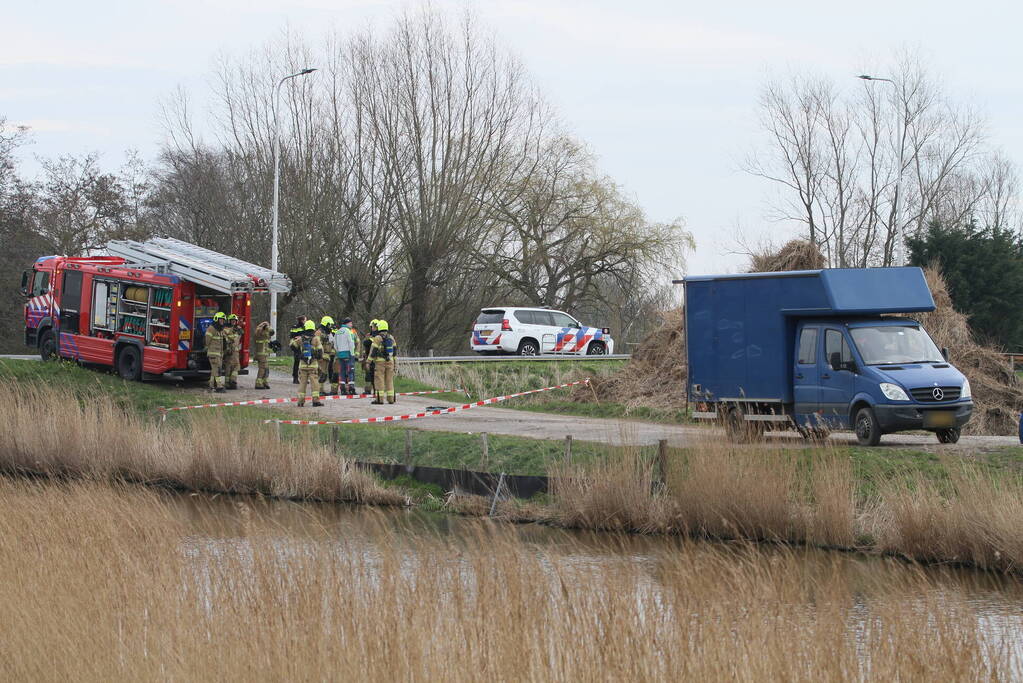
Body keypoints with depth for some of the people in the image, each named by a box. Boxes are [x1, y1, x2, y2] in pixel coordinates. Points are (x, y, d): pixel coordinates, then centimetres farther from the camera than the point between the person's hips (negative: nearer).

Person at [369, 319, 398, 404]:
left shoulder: (377, 338, -9)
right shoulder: (391, 338, 8)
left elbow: (373, 351, -11)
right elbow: (395, 350, 14)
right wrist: (394, 361, 24)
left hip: (380, 361, -5)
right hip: (390, 361, 5)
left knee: (379, 380, -2)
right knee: (389, 380, 9)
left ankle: (380, 399, -6)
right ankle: (390, 399, 9)